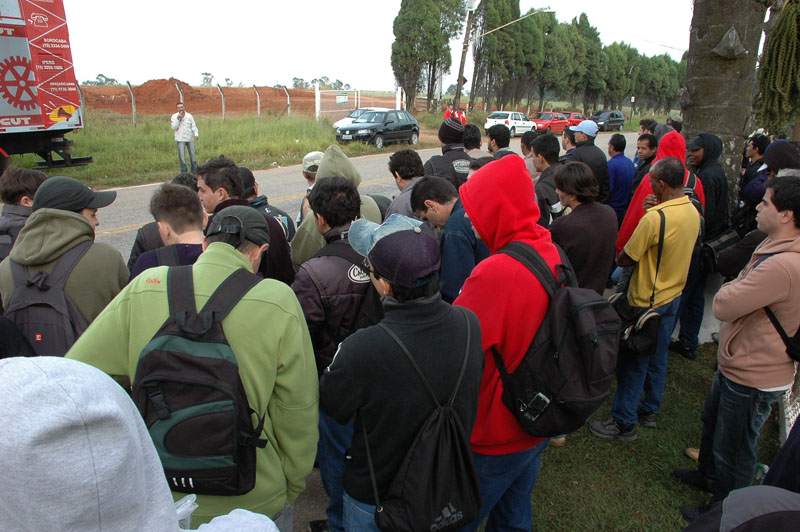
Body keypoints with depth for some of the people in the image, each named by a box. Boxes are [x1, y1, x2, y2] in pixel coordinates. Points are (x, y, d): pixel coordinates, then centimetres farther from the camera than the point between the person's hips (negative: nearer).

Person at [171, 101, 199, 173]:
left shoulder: (189, 116, 6)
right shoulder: (174, 116, 2)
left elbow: (193, 126, 5)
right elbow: (174, 128, -7)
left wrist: (196, 134, -13)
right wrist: (178, 118, -16)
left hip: (190, 138, 2)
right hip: (180, 139, -2)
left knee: (193, 154, 5)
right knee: (182, 156, -4)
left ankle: (194, 170, 17)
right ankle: (184, 171, 4)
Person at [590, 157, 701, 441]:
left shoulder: (655, 218, -26)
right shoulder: (693, 212, -1)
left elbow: (625, 259, -20)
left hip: (646, 301, -8)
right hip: (673, 296, 8)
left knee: (632, 363, 4)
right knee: (657, 357, 21)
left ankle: (624, 423, 16)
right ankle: (649, 410, 37)